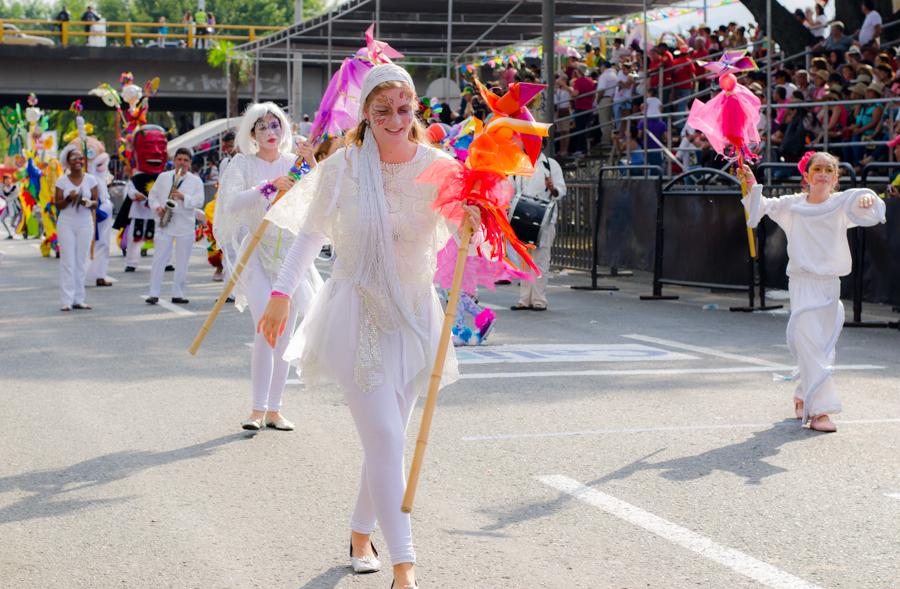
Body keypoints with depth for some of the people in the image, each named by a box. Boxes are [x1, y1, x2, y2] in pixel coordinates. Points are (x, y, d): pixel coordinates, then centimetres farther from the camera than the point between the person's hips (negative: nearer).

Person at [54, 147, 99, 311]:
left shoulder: (90, 179, 3)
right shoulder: (62, 180, 0)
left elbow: (96, 202, 4)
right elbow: (57, 204, 0)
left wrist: (89, 203, -17)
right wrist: (69, 199, -19)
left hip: (85, 224, 1)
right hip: (66, 223, -1)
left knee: (81, 261, 3)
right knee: (67, 261, -4)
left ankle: (78, 299, 8)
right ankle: (67, 300, -5)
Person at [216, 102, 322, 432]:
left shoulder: (294, 164, 8)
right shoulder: (243, 164, 0)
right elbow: (231, 203, -16)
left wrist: (314, 167, -15)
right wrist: (269, 186, -27)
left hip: (291, 253, 3)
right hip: (257, 253, -3)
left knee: (285, 335, 4)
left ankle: (274, 410, 10)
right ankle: (258, 410, -11)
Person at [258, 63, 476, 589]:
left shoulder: (438, 166, -4)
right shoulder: (344, 167, -7)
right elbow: (313, 233, 4)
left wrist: (474, 222, -29)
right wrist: (282, 294, 3)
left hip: (414, 314, 3)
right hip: (358, 314, -3)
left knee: (388, 437, 14)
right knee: (385, 438, -11)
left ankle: (361, 534, 36)